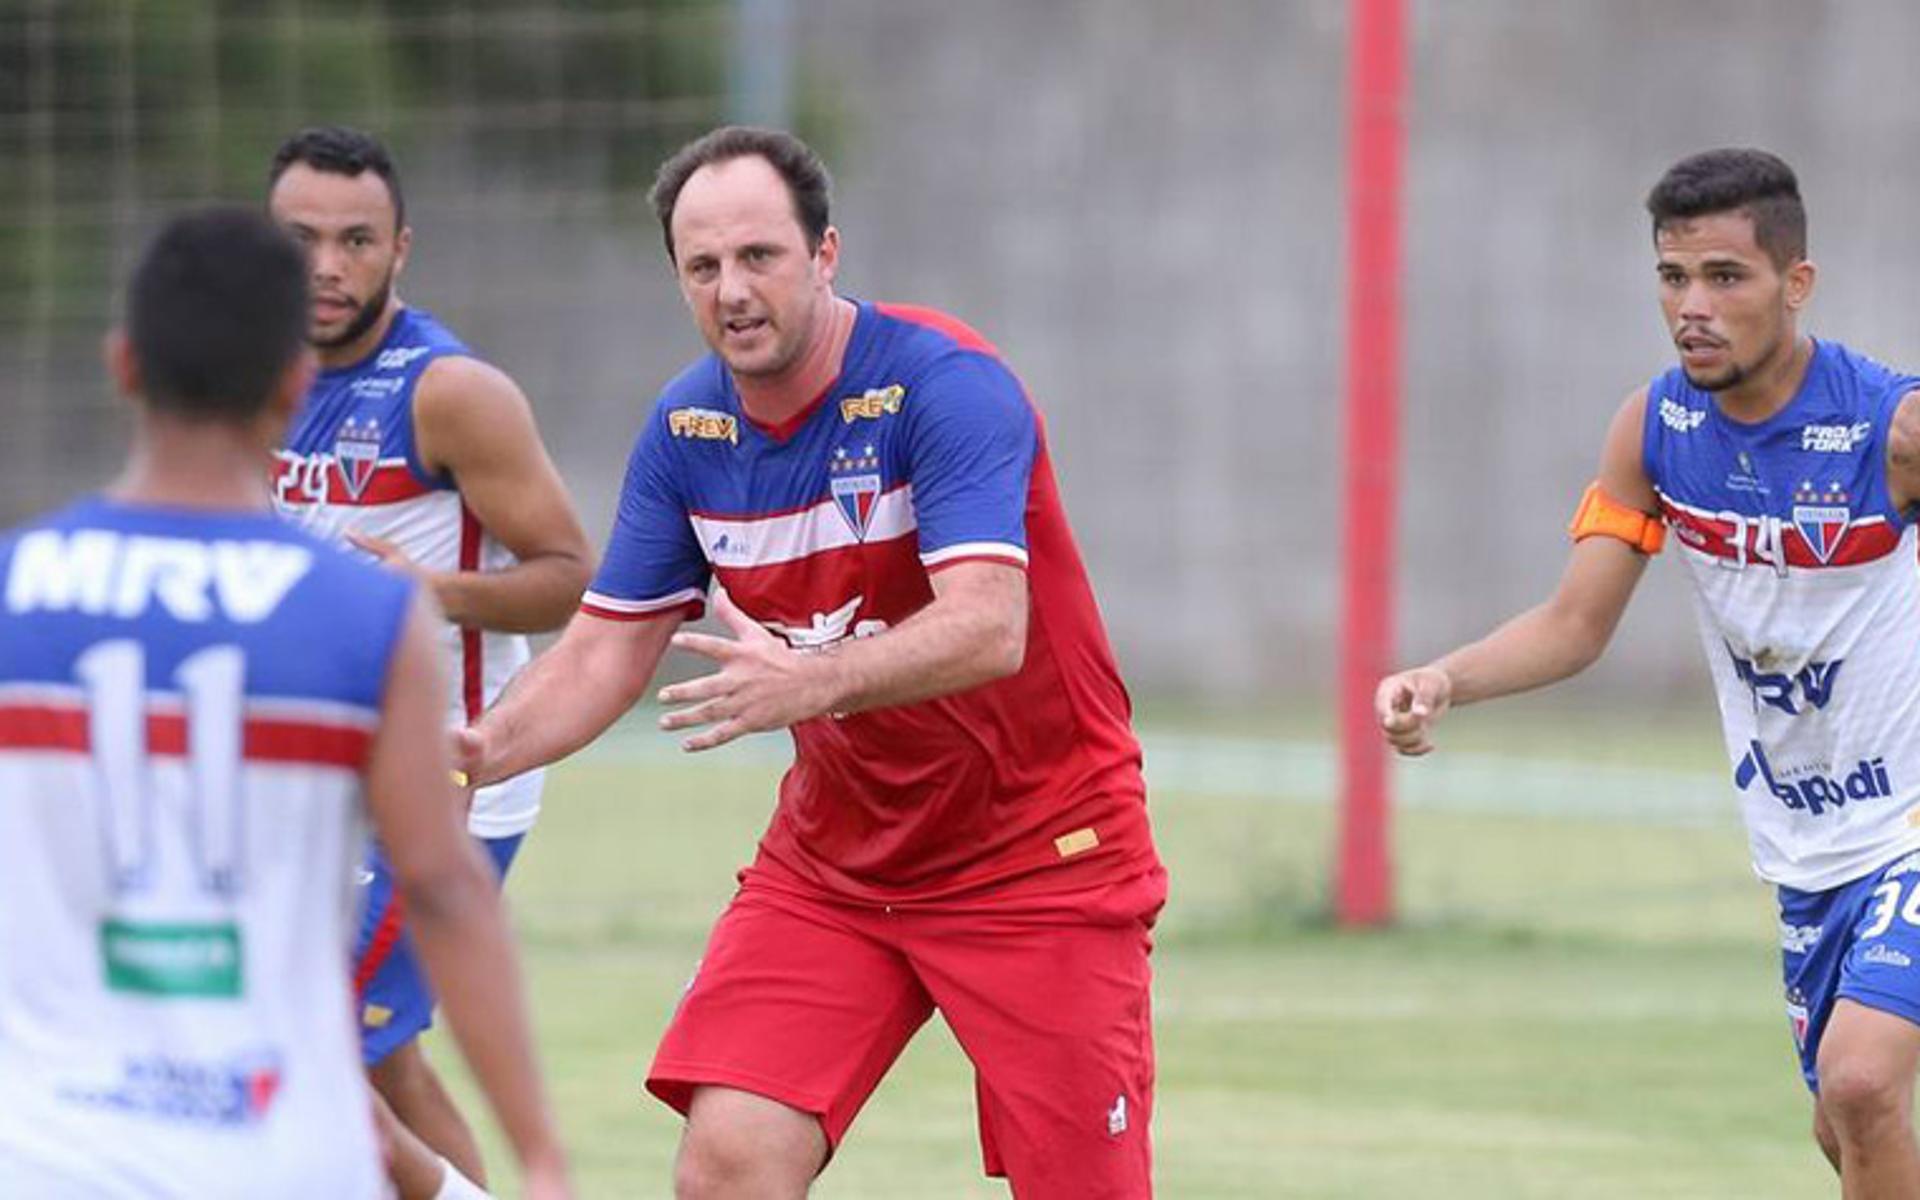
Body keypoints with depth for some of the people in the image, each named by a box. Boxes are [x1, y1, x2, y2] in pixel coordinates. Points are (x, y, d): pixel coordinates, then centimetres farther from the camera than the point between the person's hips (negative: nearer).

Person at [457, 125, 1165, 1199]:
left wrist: (811, 681, -50)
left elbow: (989, 628, -33)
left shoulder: (945, 384, -21)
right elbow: (610, 650, 4)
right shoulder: (687, 426, -2)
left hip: (1039, 854, -5)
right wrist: (484, 749, -15)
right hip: (830, 857, 5)